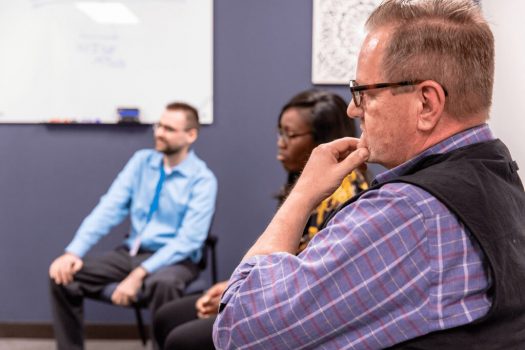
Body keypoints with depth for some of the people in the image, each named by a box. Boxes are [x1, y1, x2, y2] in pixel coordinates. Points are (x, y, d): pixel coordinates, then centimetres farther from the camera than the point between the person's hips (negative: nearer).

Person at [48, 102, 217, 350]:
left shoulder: (202, 179, -10)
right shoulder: (142, 161, 5)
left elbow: (187, 240, -19)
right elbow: (109, 208, -3)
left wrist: (139, 275, -28)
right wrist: (74, 251, -17)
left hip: (174, 258, -5)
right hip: (130, 252, 5)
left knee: (163, 283, -39)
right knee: (63, 275, -10)